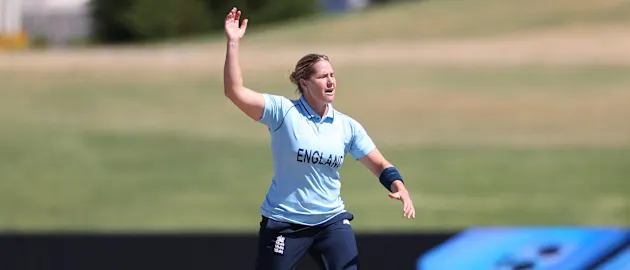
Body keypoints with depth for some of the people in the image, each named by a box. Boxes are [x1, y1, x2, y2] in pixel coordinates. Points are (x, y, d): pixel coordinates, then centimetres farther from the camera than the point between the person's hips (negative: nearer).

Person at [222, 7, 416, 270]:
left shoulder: (347, 126, 3)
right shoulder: (283, 112, -10)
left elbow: (380, 165, 5)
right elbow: (235, 91, -19)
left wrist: (398, 186, -16)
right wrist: (233, 43, -27)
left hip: (332, 222, 3)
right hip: (284, 223, -3)